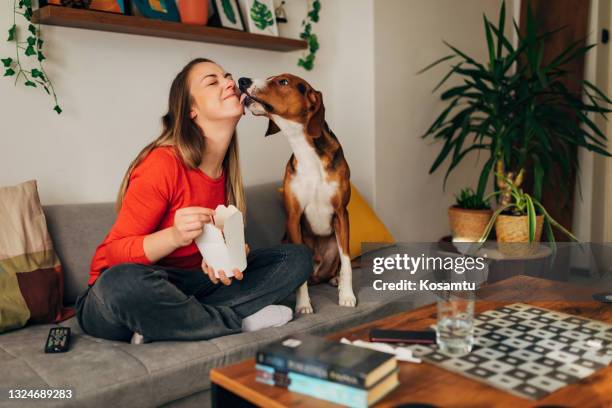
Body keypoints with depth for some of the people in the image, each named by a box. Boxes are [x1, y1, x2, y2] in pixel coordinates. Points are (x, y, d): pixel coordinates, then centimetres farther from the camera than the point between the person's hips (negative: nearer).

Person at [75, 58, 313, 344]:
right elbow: (115, 252, -14)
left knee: (298, 257, -3)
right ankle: (239, 320, -15)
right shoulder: (163, 164, -19)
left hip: (189, 282, 6)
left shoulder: (225, 169, 2)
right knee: (124, 282, -42)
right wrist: (174, 236, -34)